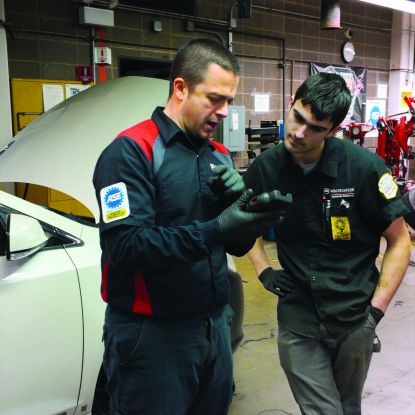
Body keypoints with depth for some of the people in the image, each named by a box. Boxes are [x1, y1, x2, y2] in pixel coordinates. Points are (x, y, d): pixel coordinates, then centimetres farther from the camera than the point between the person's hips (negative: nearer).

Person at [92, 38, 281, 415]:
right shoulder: (131, 151, -13)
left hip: (215, 325, 7)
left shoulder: (219, 155, 9)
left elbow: (238, 246, 9)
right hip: (151, 334, -6)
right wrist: (213, 231, -29)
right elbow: (126, 245, -24)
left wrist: (243, 202, -10)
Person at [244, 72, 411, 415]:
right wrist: (263, 270, 2)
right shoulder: (265, 167, -6)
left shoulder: (365, 168, -14)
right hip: (298, 320, 0)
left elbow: (399, 241, -4)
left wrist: (377, 309, -7)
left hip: (355, 318, 0)